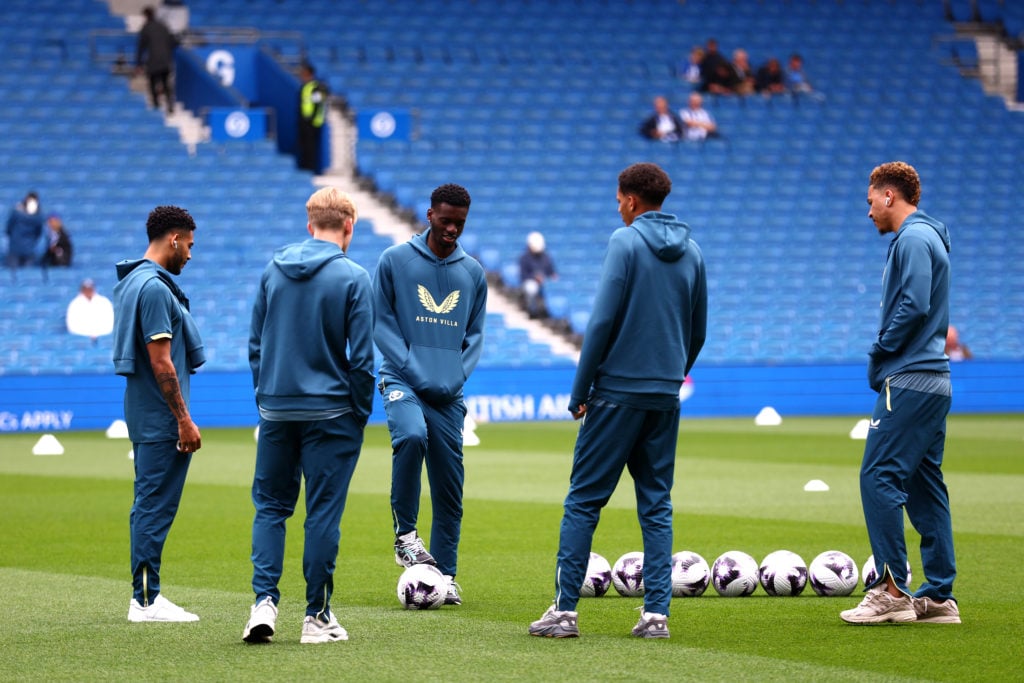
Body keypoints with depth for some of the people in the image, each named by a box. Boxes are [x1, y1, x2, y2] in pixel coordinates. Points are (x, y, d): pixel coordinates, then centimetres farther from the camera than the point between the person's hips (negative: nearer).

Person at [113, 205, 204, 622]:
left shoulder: (133, 282, 14)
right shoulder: (155, 287, -17)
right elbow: (161, 361, -20)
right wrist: (184, 420, -18)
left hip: (143, 412, 10)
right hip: (160, 416, -10)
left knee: (149, 504, 13)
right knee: (156, 505, -7)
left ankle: (145, 595, 17)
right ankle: (146, 601, -6)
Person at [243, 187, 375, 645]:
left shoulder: (273, 270, 5)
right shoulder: (352, 278, -8)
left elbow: (255, 343, 9)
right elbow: (361, 356, -8)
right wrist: (360, 414, 2)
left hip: (276, 411, 4)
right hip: (329, 413, -3)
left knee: (270, 505, 12)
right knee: (323, 512, 2)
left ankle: (264, 600, -3)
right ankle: (317, 616, 5)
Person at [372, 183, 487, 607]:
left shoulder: (472, 272, 12)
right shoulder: (396, 261, 1)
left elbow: (475, 333, 16)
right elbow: (381, 321, 1)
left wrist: (456, 377, -1)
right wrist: (414, 373, -9)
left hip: (449, 392, 3)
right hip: (403, 380, -3)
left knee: (449, 482, 1)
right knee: (411, 435, -32)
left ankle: (446, 574, 9)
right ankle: (405, 533, -18)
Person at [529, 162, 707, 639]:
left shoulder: (626, 242, -9)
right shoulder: (691, 251, 10)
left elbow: (603, 320, -13)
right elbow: (698, 331, 15)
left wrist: (580, 390, -8)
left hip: (618, 391, -6)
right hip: (665, 396, 6)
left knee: (583, 499, -1)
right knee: (656, 504, 9)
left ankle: (565, 609, -4)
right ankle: (656, 613, 3)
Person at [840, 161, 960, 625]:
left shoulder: (913, 239, -10)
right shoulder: (928, 238, 21)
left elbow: (914, 306, -21)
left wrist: (879, 354, -9)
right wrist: (884, 359, 12)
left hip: (908, 381, -10)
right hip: (933, 382, 10)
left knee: (879, 476, -11)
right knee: (924, 486, 9)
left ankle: (892, 590, -14)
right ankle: (939, 597, 9)